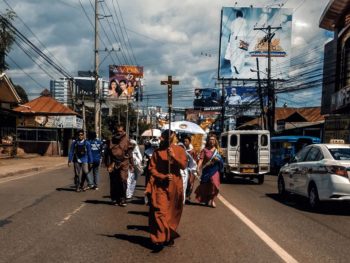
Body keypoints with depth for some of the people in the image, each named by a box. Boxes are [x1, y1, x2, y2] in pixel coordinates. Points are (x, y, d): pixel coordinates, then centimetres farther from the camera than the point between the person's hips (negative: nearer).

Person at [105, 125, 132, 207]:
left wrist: (130, 163, 2)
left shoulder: (126, 140, 3)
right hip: (113, 164, 3)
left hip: (123, 164, -2)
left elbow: (129, 153, 4)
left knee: (123, 181, -9)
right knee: (114, 183, 6)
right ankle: (114, 199, 17)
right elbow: (107, 153, 10)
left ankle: (122, 199, -1)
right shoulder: (111, 141, 9)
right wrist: (108, 164, 3)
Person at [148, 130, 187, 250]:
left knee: (173, 211, 10)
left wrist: (174, 157, -21)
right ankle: (160, 238, -15)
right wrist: (163, 176, -14)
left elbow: (184, 165, -6)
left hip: (175, 184, 2)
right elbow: (152, 168, 1)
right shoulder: (158, 151, 2)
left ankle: (169, 236, 25)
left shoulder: (179, 150, 3)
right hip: (160, 184, -1)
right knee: (160, 211, -13)